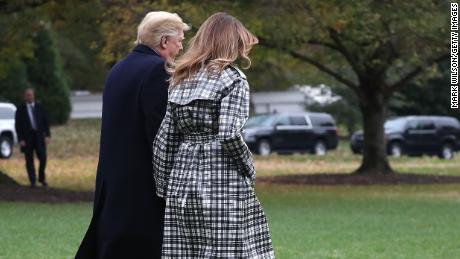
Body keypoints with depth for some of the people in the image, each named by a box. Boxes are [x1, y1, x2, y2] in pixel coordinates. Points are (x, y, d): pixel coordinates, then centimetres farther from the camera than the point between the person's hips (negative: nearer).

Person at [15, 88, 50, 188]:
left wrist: (47, 136, -5)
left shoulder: (40, 108, 5)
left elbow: (46, 122, 5)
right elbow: (17, 126, -2)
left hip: (39, 137, 1)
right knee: (29, 160, 0)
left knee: (43, 158, -5)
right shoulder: (20, 110, -1)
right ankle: (33, 181, 5)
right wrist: (20, 140, -10)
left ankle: (42, 178, 15)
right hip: (27, 138, -1)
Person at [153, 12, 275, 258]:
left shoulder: (181, 80, 13)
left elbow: (162, 142, 9)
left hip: (182, 182, 6)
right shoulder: (232, 78, -5)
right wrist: (249, 168, -2)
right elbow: (229, 135, -17)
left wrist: (164, 189, 14)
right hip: (223, 183, -6)